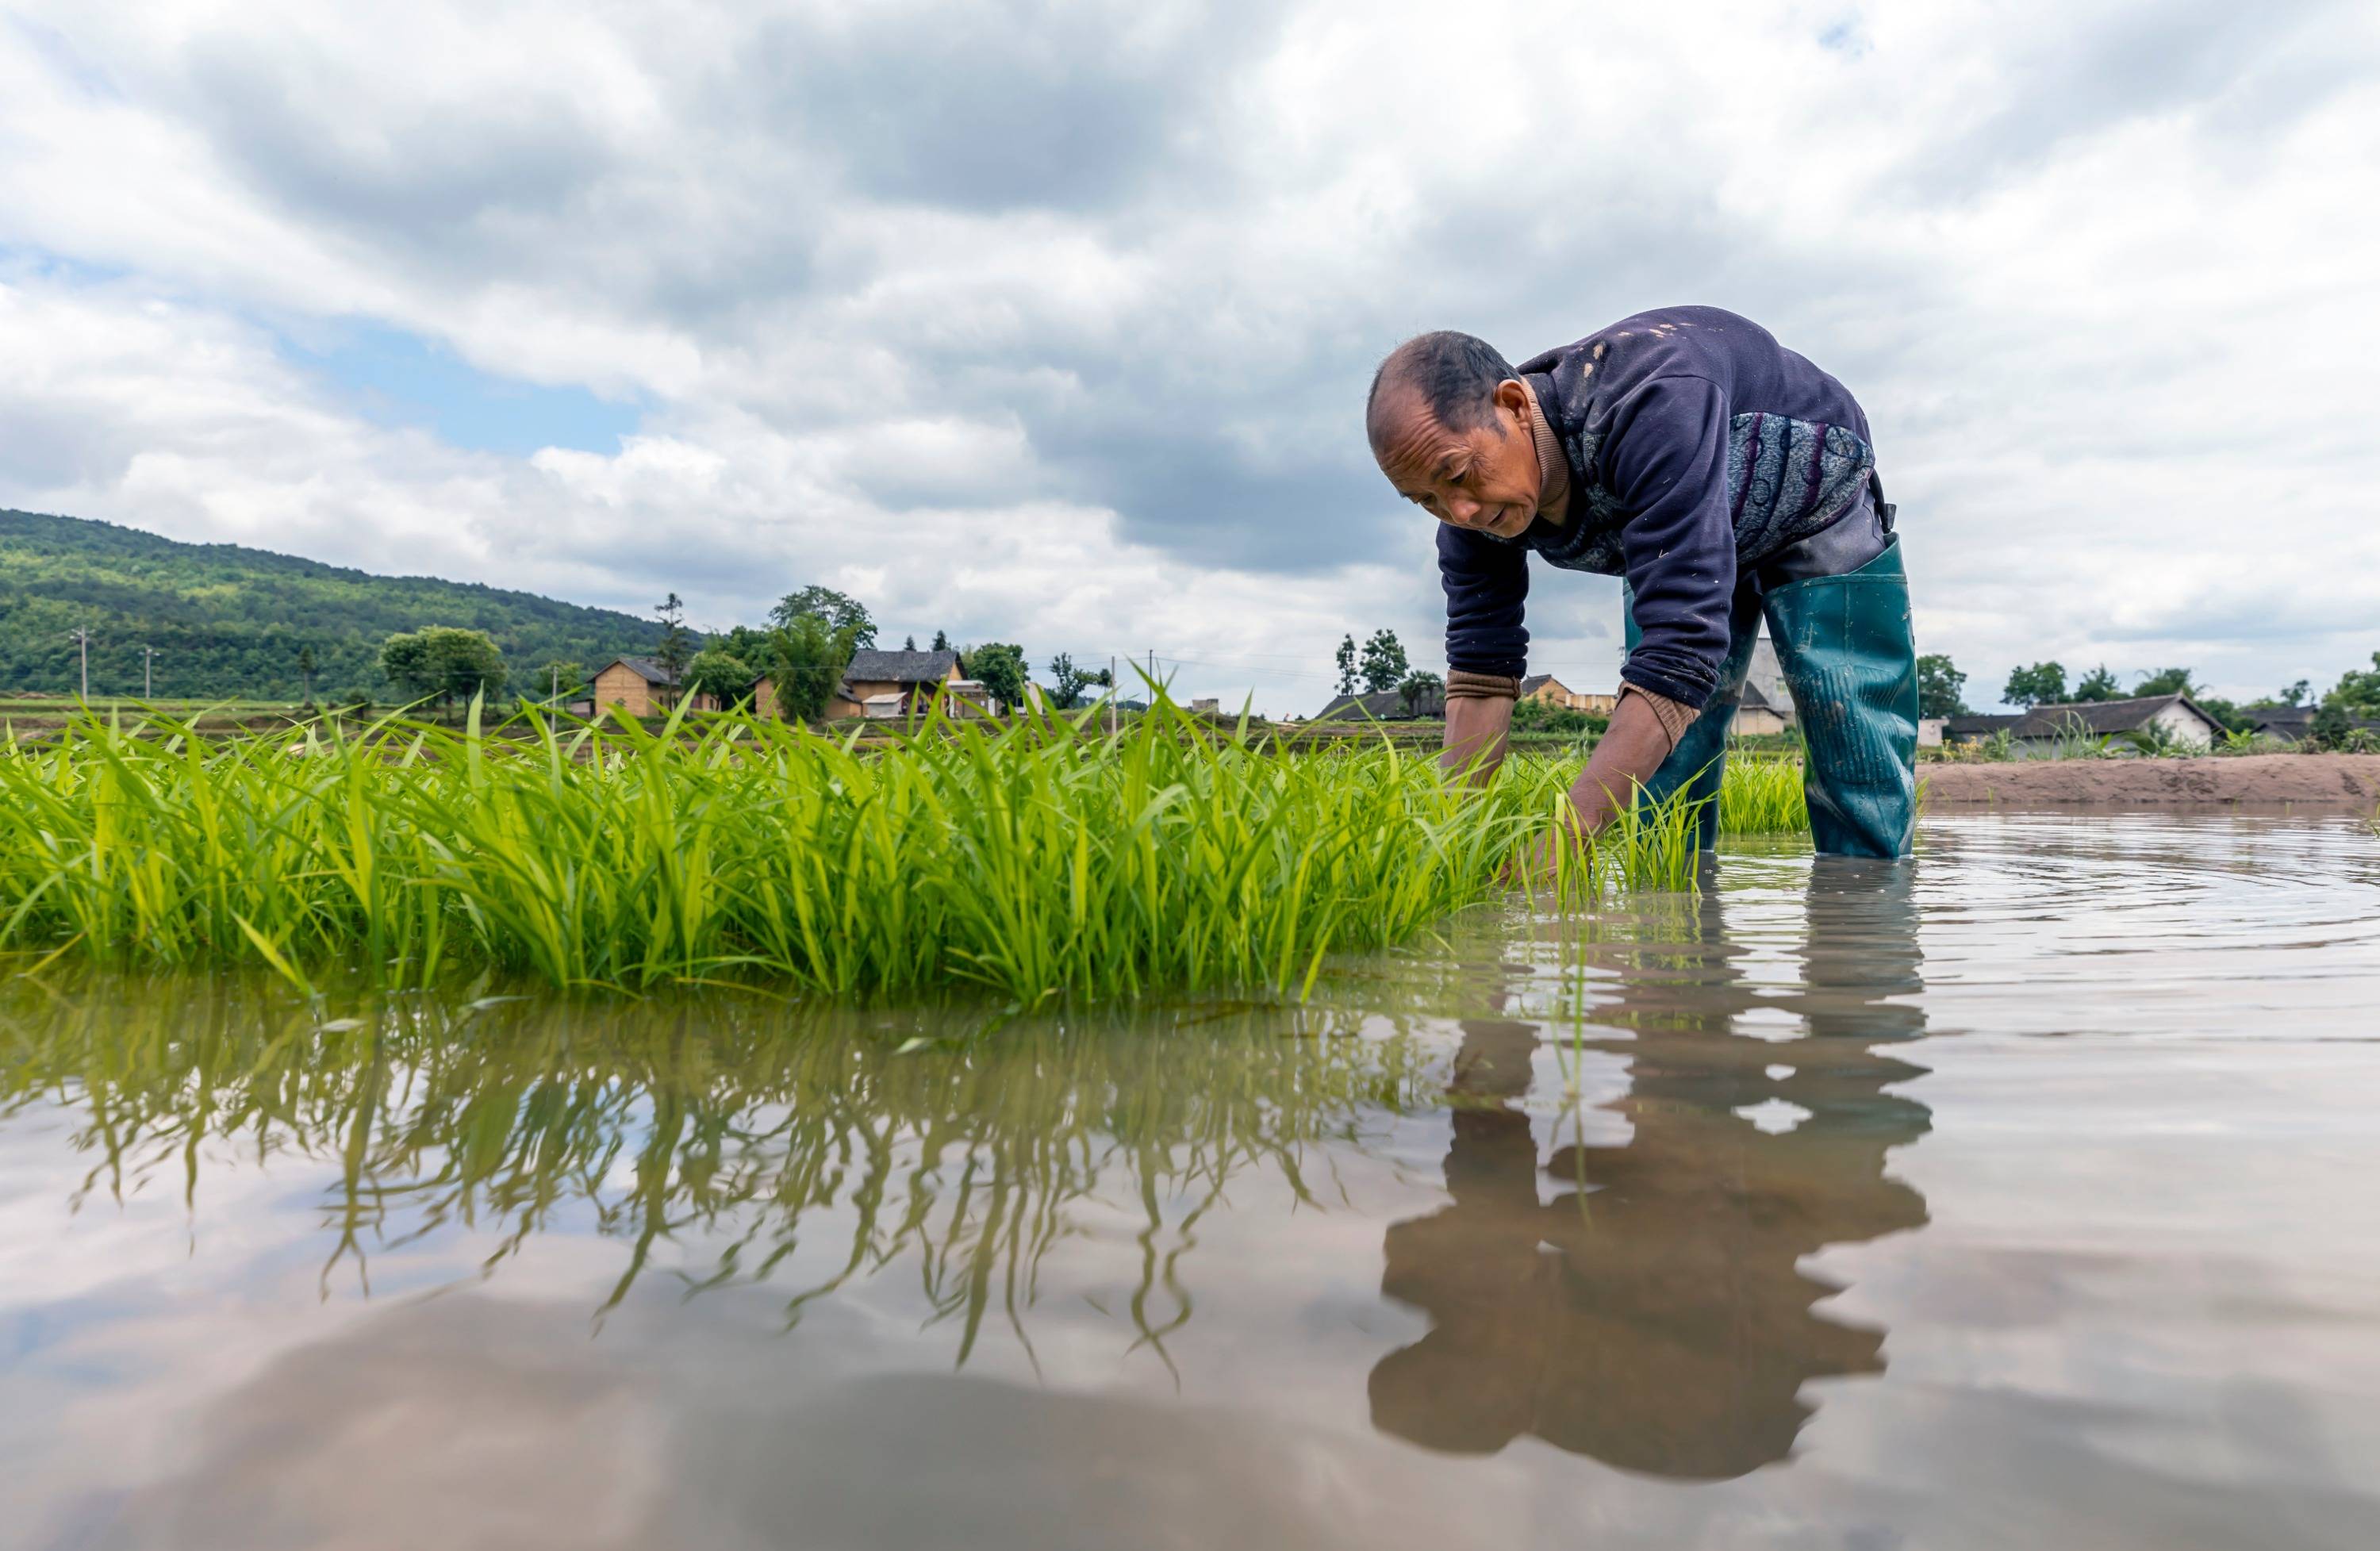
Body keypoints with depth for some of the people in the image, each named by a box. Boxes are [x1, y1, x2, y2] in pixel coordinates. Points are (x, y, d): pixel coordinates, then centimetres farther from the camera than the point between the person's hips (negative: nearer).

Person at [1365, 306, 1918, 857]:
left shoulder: (1650, 404, -45)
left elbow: (1684, 640, -51)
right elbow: (1481, 675, -19)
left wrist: (1566, 836, -56)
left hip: (1815, 518, -5)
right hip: (1672, 548, 5)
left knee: (1861, 791, -7)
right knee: (1659, 775, -2)